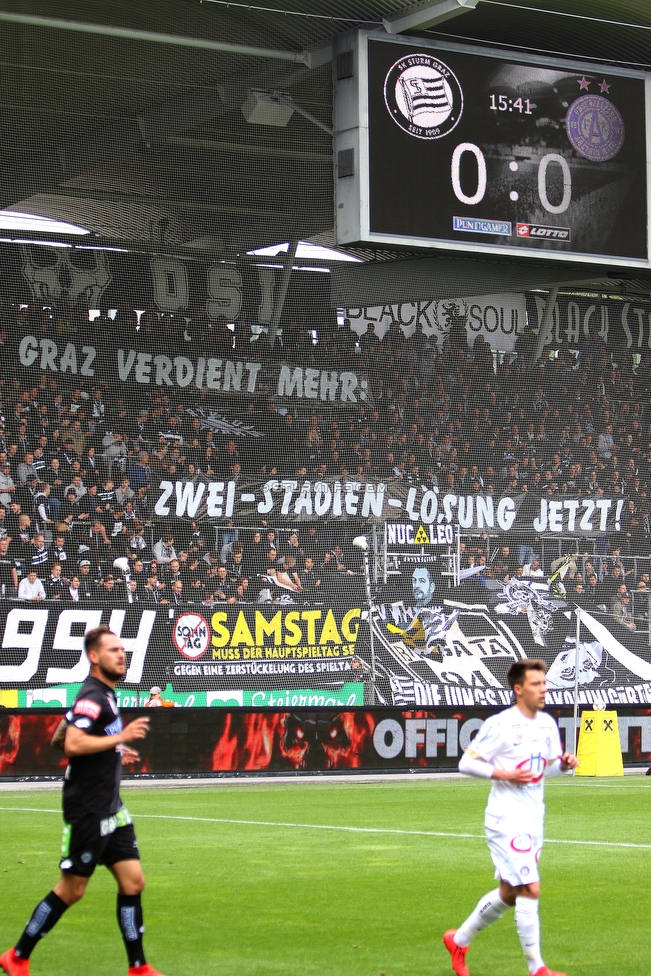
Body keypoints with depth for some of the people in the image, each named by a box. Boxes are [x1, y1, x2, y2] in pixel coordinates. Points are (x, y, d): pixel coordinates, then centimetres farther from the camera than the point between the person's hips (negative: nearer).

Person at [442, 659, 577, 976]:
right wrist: (505, 774, -21)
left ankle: (459, 940, 34)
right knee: (530, 890, -12)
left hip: (533, 820, 8)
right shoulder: (499, 725, -13)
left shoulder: (548, 723, 8)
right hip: (506, 820, -8)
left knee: (508, 894, 15)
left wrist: (564, 764, -3)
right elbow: (466, 763, -10)